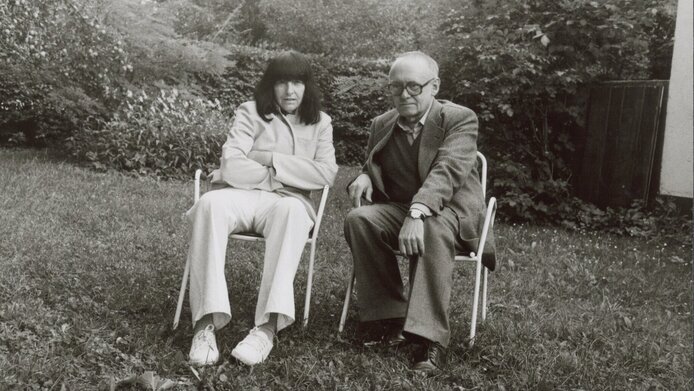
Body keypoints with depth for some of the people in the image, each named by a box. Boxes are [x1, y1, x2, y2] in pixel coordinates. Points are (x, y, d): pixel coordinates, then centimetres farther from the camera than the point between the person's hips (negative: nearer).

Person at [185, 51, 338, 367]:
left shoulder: (320, 123, 14)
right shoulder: (251, 113, 8)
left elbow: (326, 173, -4)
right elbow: (231, 168, -7)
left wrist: (271, 158, -8)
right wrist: (282, 178, -5)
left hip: (288, 202, 0)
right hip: (243, 196, 0)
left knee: (292, 210, -38)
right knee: (210, 203, -35)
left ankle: (268, 326, -44)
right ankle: (207, 322, -38)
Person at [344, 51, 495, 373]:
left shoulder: (460, 119, -7)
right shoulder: (381, 124, 10)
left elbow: (448, 170, -24)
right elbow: (373, 168, 23)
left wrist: (417, 213, -41)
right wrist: (364, 177, -4)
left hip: (451, 211, -4)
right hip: (397, 209, 5)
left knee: (432, 229, -39)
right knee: (358, 219, -25)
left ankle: (431, 335, -35)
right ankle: (393, 313, -16)